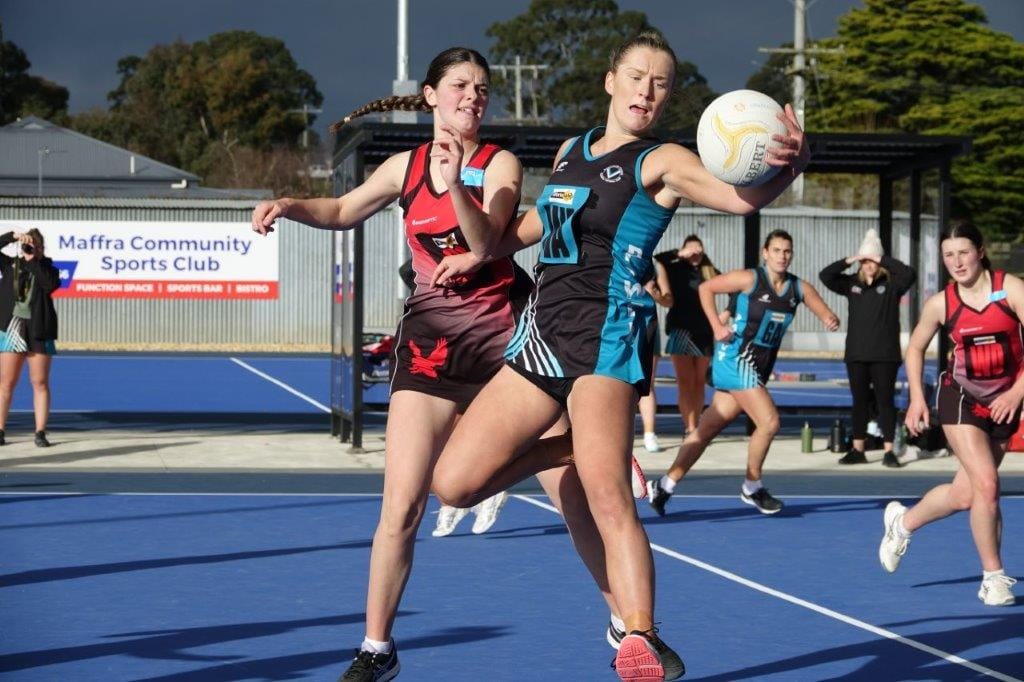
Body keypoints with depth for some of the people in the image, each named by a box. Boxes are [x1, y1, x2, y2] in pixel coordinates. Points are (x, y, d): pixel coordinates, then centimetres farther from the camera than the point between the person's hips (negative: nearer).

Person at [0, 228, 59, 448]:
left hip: (39, 331, -1)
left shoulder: (47, 268, 5)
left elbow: (51, 284, -15)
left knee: (40, 383, 1)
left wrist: (33, 260, -13)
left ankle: (40, 433, 4)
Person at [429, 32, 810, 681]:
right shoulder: (572, 151, 15)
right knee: (455, 483, -1)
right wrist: (482, 254, 40)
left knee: (607, 495, -25)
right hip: (543, 331, 7)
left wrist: (787, 165, -41)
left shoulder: (661, 162, -4)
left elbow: (740, 195, -22)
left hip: (609, 332, -6)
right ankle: (568, 447, 20)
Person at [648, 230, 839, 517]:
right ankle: (752, 487, 2)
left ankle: (664, 486, 12)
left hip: (758, 368, 6)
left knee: (708, 429, 7)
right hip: (736, 359, -6)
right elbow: (705, 287, -2)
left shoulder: (799, 288, 6)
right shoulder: (750, 279, -9)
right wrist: (716, 326, -10)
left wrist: (831, 321, -18)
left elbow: (826, 314, 6)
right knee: (769, 422, -16)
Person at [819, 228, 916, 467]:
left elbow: (909, 274, -19)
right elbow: (825, 276, 0)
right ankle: (857, 450, 15)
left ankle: (889, 451, 1)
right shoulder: (852, 284, 8)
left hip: (884, 355, -4)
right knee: (859, 402, 9)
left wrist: (883, 260, -17)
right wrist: (849, 261, -10)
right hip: (856, 354, 4)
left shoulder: (891, 285, -1)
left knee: (885, 401, -2)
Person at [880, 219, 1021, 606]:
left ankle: (903, 522, 36)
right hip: (961, 398, -1)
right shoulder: (941, 304, -4)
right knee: (986, 484, -17)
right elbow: (915, 348, 12)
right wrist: (916, 397, 2)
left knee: (965, 493, 8)